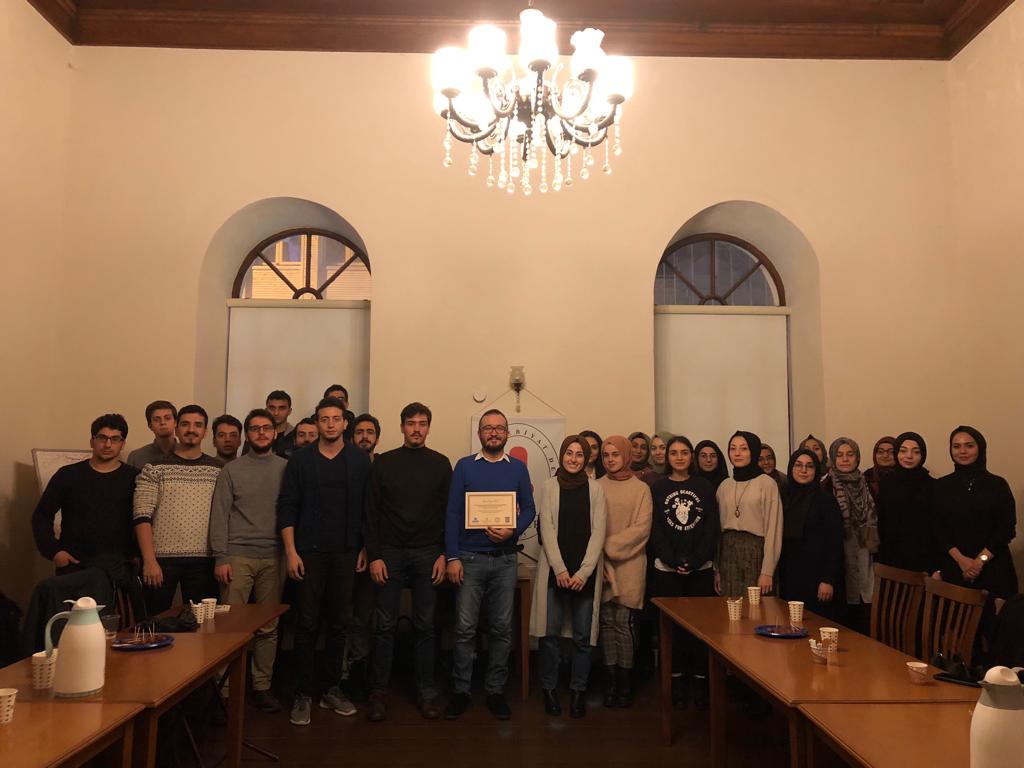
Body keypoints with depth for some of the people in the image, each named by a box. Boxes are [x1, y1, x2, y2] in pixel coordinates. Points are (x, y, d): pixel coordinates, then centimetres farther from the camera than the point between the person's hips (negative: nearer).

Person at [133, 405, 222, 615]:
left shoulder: (218, 470, 7)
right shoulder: (155, 469, 0)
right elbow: (142, 517, -6)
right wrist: (149, 561, -12)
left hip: (203, 560, 2)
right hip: (162, 558, -2)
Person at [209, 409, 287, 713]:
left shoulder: (286, 469, 7)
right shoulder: (231, 471, 5)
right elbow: (219, 515, 2)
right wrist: (220, 558, -5)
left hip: (273, 557, 1)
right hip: (238, 555, -1)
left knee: (268, 628, 5)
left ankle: (262, 686, 16)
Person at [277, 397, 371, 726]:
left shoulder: (360, 460, 3)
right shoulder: (301, 459, 0)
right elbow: (286, 507, -2)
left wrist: (365, 548, 1)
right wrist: (291, 552, -8)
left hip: (345, 553, 2)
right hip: (310, 551, -1)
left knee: (338, 623, 8)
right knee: (307, 623, 1)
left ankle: (331, 689, 20)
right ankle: (303, 694, 11)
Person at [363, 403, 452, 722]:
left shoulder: (441, 464, 5)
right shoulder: (384, 462, 3)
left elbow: (449, 512, 4)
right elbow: (371, 513, 1)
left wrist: (443, 554, -3)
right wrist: (374, 556, -6)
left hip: (427, 553, 1)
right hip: (390, 552, 0)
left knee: (425, 625, 6)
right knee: (385, 625, 3)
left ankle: (426, 691, 16)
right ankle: (379, 691, 14)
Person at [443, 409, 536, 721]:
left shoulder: (518, 468, 7)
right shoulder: (464, 466, 2)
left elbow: (529, 509, 6)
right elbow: (452, 513, -1)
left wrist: (513, 531, -14)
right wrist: (452, 557, -7)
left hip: (505, 558, 2)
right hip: (469, 557, -1)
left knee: (502, 628, 7)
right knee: (465, 628, 0)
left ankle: (496, 690, 19)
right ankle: (461, 690, 14)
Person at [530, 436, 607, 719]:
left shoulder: (595, 488, 3)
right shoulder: (549, 486, 3)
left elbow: (598, 532, -1)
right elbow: (547, 530, -2)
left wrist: (583, 572, -10)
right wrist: (560, 569, -11)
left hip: (586, 573, 0)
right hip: (554, 570, 0)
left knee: (583, 635, 4)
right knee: (549, 632, 3)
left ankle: (578, 691, 19)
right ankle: (549, 689, 18)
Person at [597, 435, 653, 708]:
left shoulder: (640, 488, 2)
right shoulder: (596, 487, 7)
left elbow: (641, 528, -5)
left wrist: (609, 546, -10)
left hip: (629, 565, -2)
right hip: (602, 565, 2)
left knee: (623, 623, -4)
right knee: (606, 623, 4)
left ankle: (625, 684, 8)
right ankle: (611, 682, 14)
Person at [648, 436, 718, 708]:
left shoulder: (704, 487, 7)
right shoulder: (657, 488, 5)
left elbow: (712, 528, 1)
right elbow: (655, 529, -1)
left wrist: (694, 560, -9)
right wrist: (673, 561, -11)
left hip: (701, 568, 1)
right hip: (666, 569, 0)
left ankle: (700, 680, 9)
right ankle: (677, 678, 12)